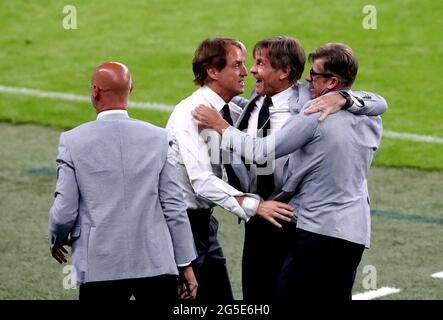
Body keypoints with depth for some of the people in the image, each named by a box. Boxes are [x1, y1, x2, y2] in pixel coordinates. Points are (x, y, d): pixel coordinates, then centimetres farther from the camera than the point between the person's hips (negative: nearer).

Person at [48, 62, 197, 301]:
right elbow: (173, 206, 1)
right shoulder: (158, 138, 0)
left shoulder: (73, 140, -5)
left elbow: (65, 211, -3)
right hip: (156, 264, 1)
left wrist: (56, 240, 19)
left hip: (100, 268, -1)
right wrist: (186, 264, 9)